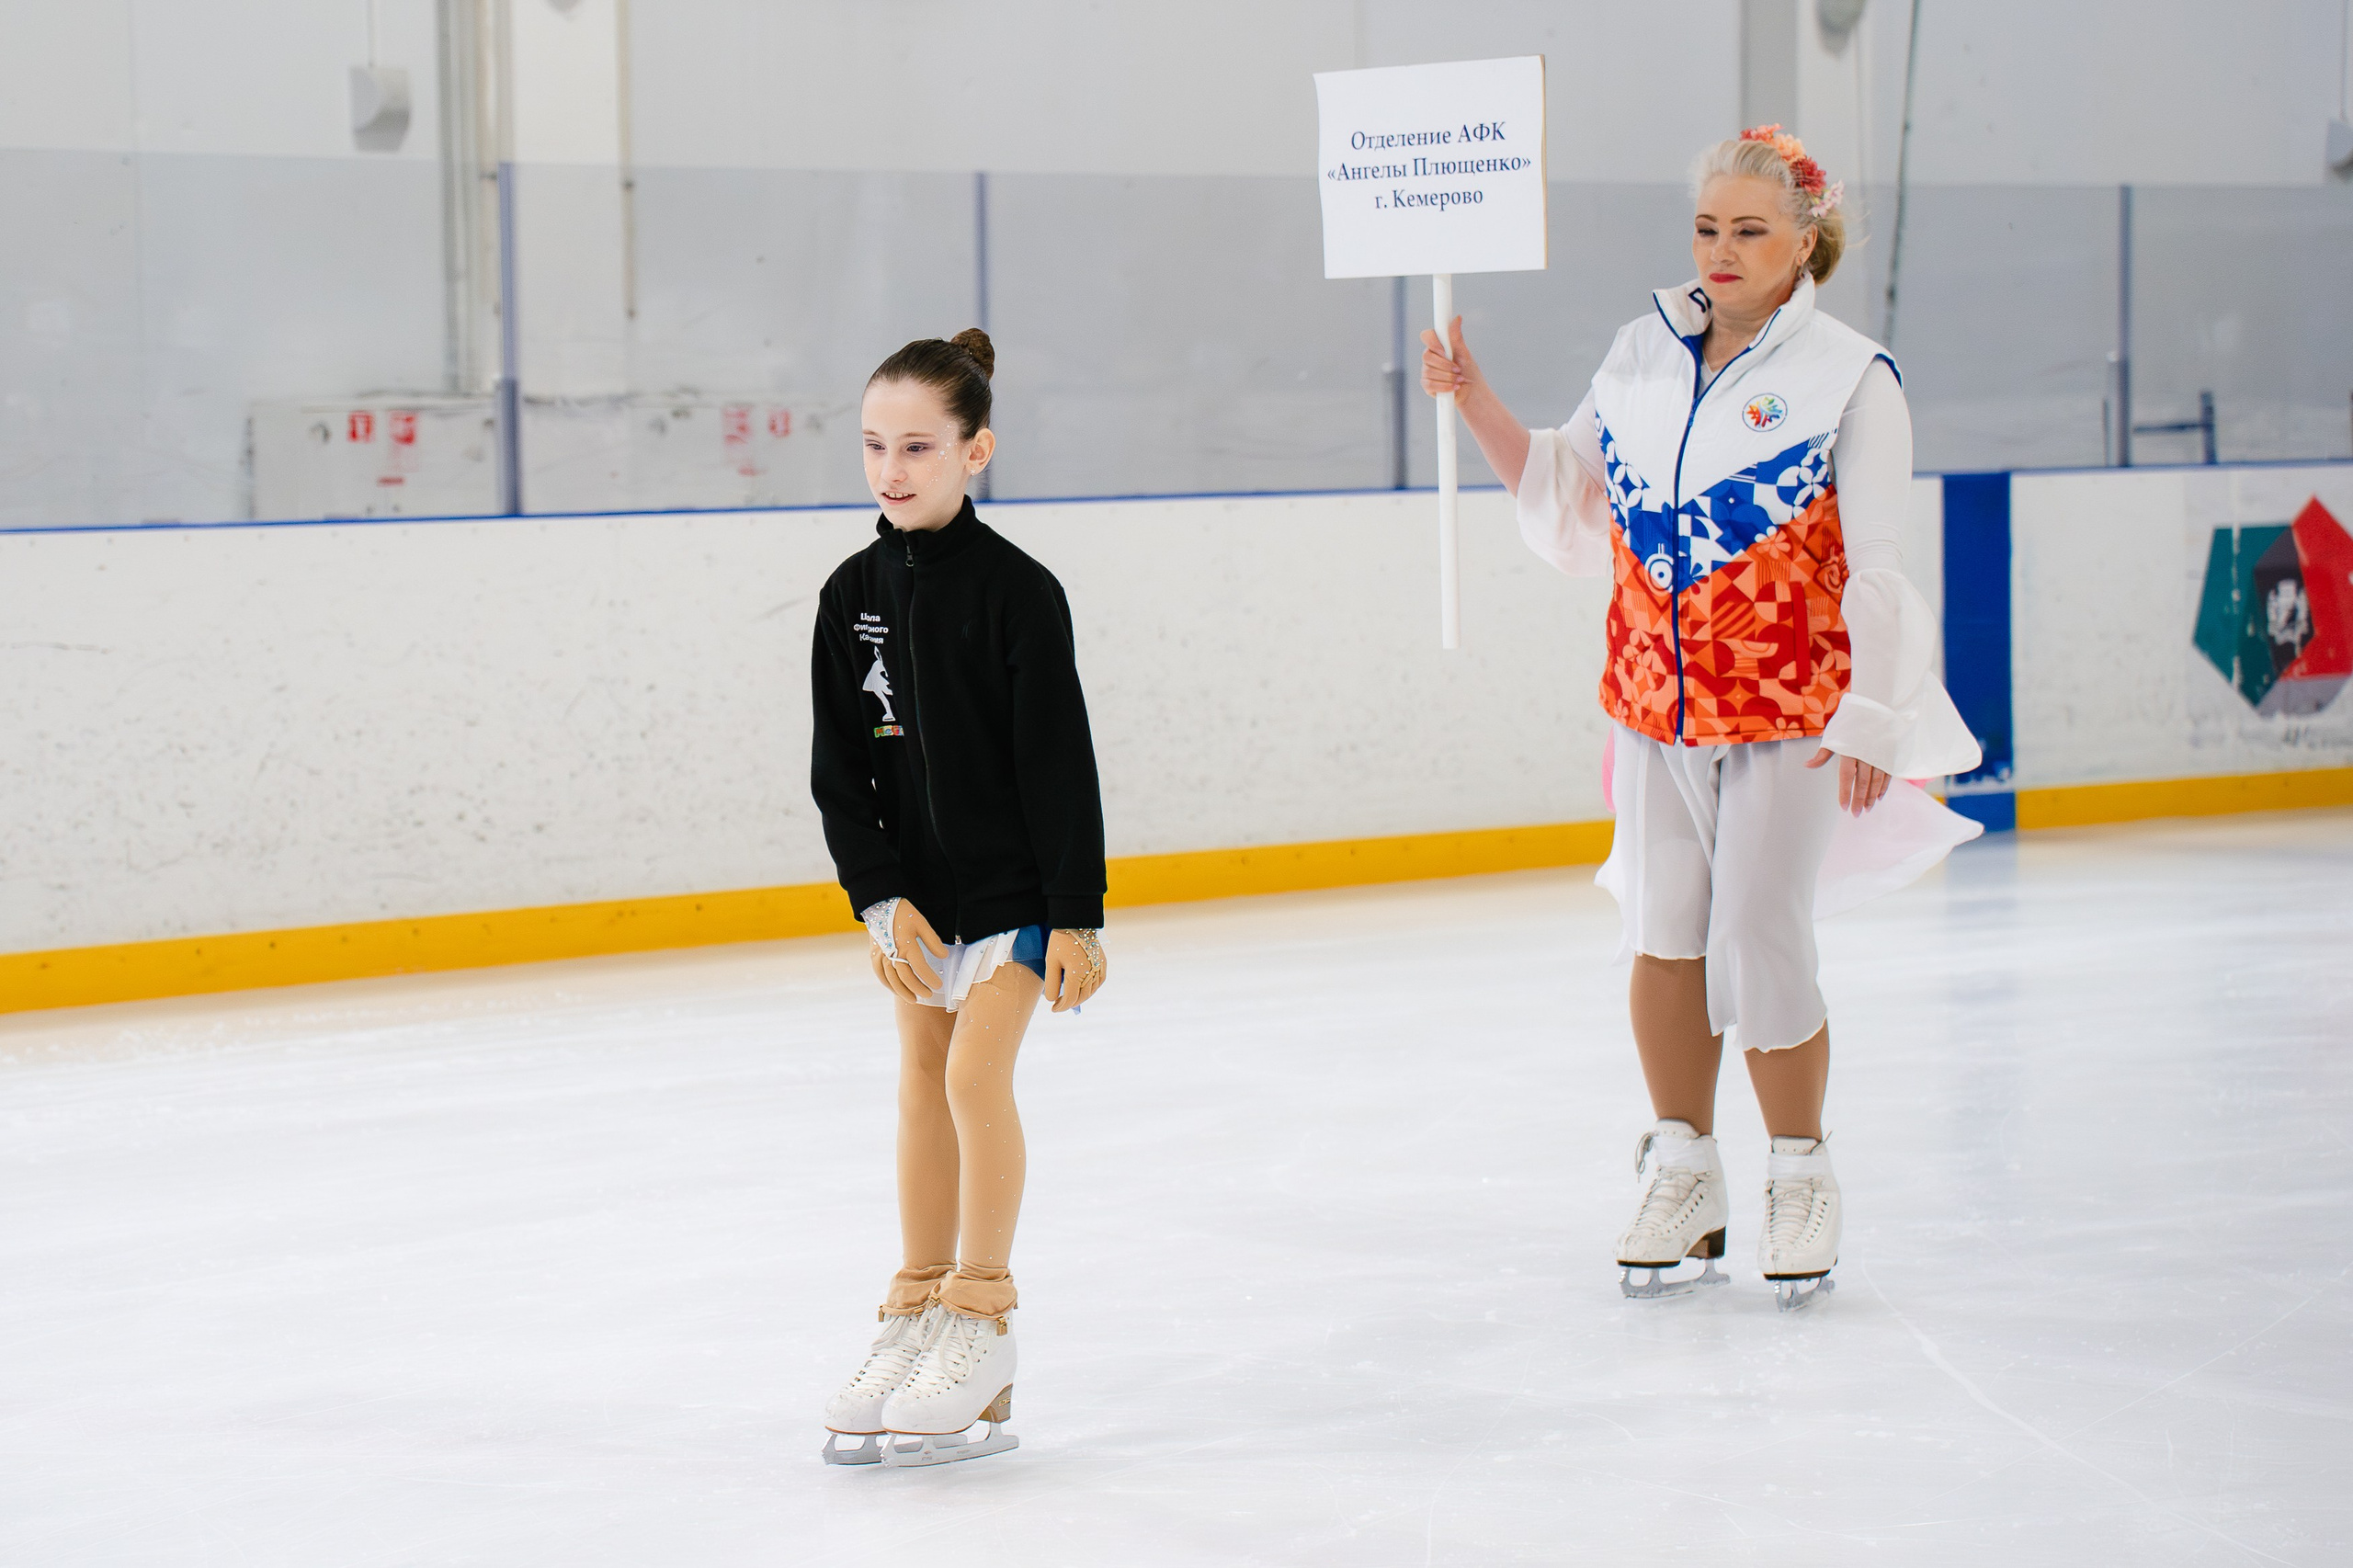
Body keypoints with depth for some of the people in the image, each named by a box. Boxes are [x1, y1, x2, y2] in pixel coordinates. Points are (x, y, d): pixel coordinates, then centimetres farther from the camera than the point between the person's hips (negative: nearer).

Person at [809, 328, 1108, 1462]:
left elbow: (1060, 761, -14)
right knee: (921, 1084, 10)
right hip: (915, 888, 5)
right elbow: (840, 766, 1)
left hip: (1013, 886, -5)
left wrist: (1075, 916, -14)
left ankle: (983, 1324, -3)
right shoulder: (854, 596, -1)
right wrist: (883, 898, -7)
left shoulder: (1017, 592, -15)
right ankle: (915, 1314, 19)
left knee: (976, 1071, -14)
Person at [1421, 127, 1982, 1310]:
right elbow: (1563, 496, 16)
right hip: (1654, 701, 5)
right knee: (1664, 936, 7)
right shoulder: (1644, 355, 7)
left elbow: (1876, 570, -6)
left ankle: (1800, 1180, 12)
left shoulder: (1849, 377, -6)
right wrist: (1472, 398, 5)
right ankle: (1683, 1181, 21)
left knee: (1760, 946, -7)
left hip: (1790, 716, -5)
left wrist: (1871, 719, -8)